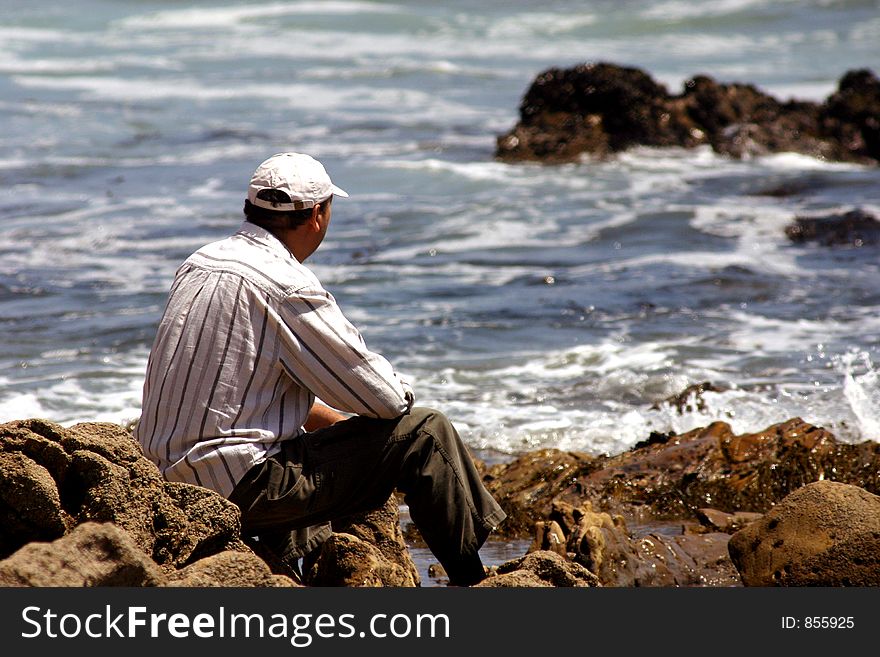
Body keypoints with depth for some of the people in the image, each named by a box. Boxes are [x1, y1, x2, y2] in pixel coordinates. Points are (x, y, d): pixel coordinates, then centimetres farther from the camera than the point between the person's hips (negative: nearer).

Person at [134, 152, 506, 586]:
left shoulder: (201, 263, 10)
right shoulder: (286, 286, -17)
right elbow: (385, 399, -12)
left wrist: (340, 422, 22)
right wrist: (402, 393, 11)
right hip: (239, 486, -9)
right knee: (425, 432, -3)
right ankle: (475, 585, 11)